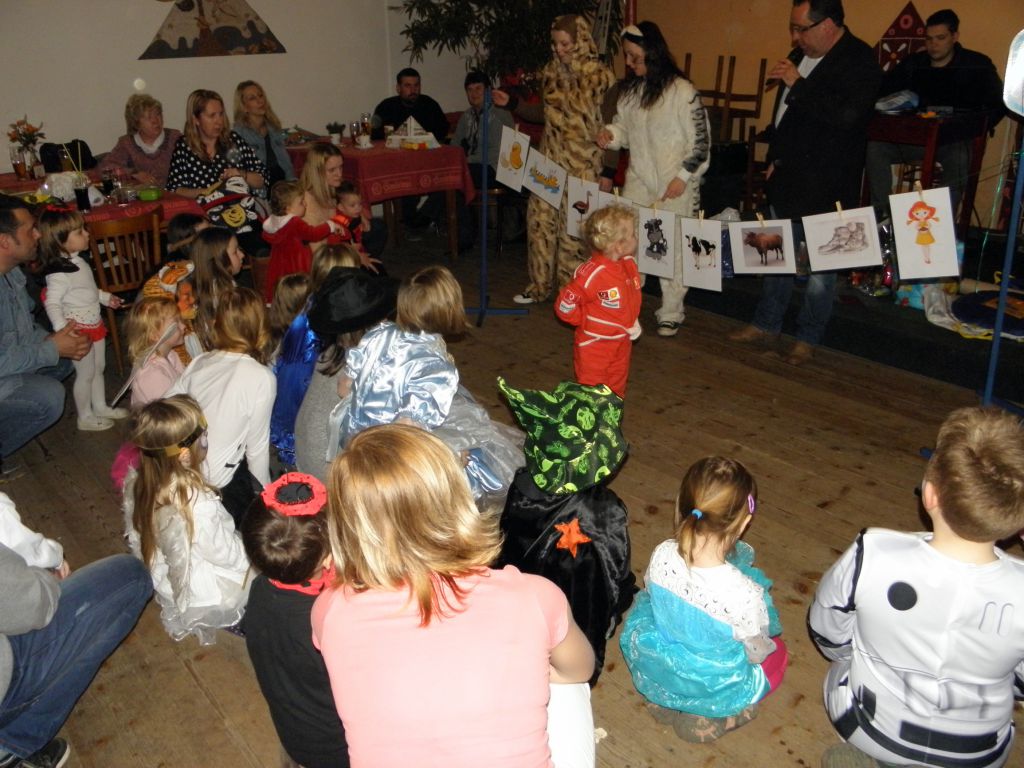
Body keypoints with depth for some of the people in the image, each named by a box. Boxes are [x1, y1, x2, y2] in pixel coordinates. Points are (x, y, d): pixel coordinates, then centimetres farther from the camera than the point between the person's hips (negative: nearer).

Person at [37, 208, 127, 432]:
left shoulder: (79, 262, 4)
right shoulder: (59, 272, -25)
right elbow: (52, 303, -26)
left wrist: (106, 297, 28)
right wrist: (62, 328, -36)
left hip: (95, 325, 9)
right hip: (79, 331, -9)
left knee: (98, 368, 21)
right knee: (85, 374, 4)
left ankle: (101, 407, 39)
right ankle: (85, 418, 20)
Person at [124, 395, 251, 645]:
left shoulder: (136, 484, -17)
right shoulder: (198, 504, -38)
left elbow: (136, 541, 0)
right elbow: (228, 556, -23)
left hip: (165, 585, 7)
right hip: (205, 602, -6)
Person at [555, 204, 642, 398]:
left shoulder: (629, 264, -4)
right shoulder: (591, 273, -28)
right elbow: (564, 306, -21)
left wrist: (633, 322, 4)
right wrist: (589, 321, -11)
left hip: (622, 342, 7)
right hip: (594, 345, -7)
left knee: (616, 389, 21)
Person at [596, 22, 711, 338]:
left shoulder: (683, 91, -14)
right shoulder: (629, 88, 4)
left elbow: (700, 141, -11)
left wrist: (683, 177, -14)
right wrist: (610, 134, -3)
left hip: (674, 186, -5)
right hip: (638, 181, 6)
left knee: (672, 249, 4)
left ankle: (671, 313, 18)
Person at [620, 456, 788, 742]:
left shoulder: (662, 556, -24)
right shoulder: (745, 593, -36)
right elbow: (757, 653, -17)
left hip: (652, 674, 4)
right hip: (712, 690, -3)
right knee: (777, 651, 24)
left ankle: (665, 700, 19)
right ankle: (708, 718, 10)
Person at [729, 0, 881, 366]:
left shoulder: (859, 61, -12)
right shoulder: (801, 55, 12)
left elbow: (846, 115, -27)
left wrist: (797, 84, -22)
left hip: (827, 187, -8)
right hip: (788, 179, 8)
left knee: (821, 264, 0)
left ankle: (808, 339, 12)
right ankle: (766, 324, 29)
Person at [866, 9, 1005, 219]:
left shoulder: (977, 65, 5)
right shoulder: (912, 64, 14)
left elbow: (997, 105, -1)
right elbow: (881, 92, 8)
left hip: (955, 139, -3)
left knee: (958, 157, -38)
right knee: (875, 147, -23)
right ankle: (881, 215, -19)